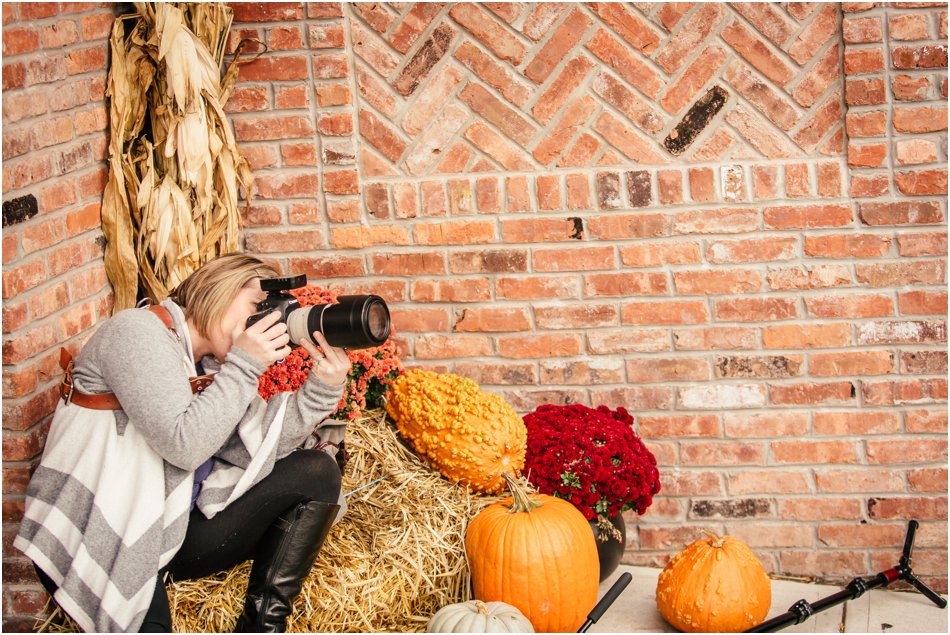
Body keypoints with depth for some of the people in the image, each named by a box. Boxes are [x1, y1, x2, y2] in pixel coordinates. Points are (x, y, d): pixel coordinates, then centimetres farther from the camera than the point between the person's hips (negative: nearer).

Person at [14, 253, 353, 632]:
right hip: (97, 543, -8)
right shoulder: (138, 332, -11)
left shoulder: (213, 366, 13)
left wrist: (323, 389, -9)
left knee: (317, 472, -1)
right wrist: (245, 366, -18)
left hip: (177, 533, 8)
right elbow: (182, 446, -22)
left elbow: (258, 449, 1)